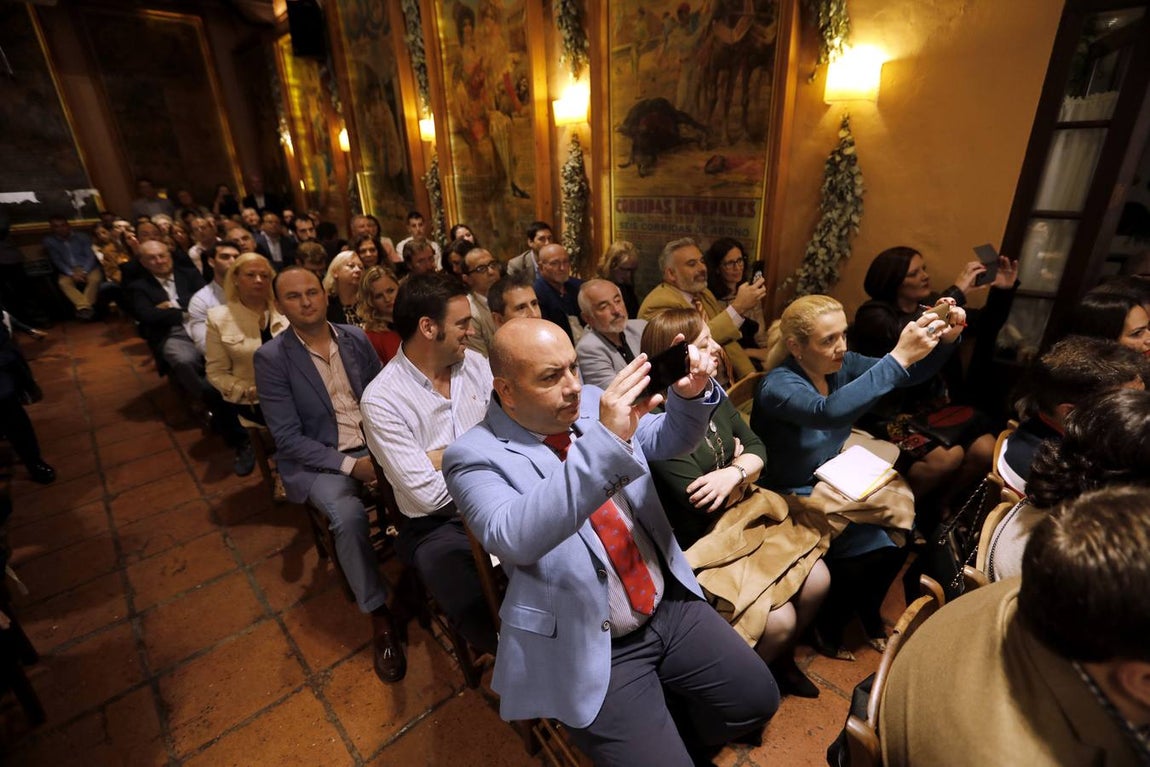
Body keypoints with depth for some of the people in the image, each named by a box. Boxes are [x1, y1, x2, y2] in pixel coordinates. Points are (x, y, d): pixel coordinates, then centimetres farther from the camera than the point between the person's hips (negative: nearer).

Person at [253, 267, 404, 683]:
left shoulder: (355, 337, 4)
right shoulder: (271, 357, -7)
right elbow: (288, 438, -11)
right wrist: (349, 464, -21)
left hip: (373, 444, 4)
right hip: (318, 460, -4)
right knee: (348, 515, -32)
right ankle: (379, 617, -11)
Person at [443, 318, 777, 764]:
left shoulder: (590, 404, -1)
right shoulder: (474, 457, -17)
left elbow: (671, 440, 7)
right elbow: (516, 539, -35)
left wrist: (690, 395, -15)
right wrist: (605, 441, -42)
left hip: (671, 607, 6)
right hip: (591, 650, -5)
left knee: (758, 699, 11)